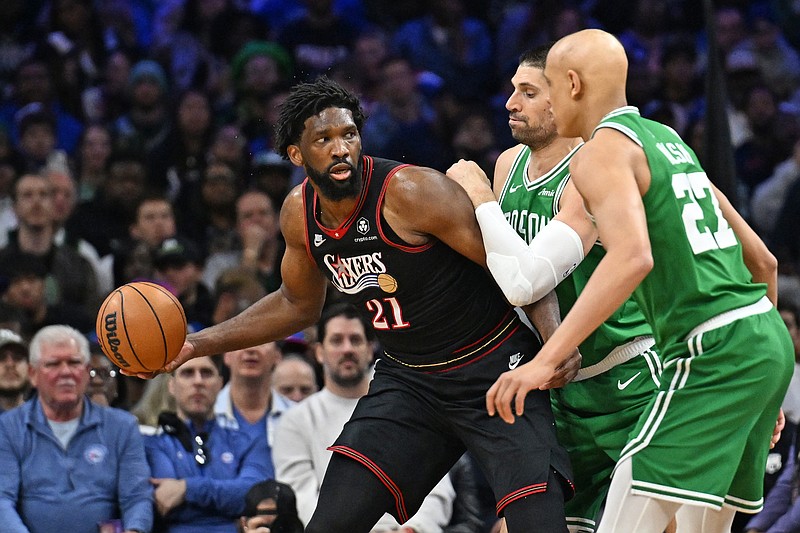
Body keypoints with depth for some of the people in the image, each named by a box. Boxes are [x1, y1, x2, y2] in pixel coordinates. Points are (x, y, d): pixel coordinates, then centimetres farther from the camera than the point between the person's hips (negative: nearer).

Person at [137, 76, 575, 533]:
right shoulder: (299, 214, -3)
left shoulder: (411, 191, -23)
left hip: (494, 372, -5)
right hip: (407, 379, 6)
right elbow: (299, 306, 17)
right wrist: (197, 345, 11)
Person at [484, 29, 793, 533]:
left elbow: (633, 257, -25)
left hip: (711, 351, -9)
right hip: (768, 340, 9)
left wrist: (546, 360, -29)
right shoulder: (671, 141, 21)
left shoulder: (603, 150, -6)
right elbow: (763, 261, 24)